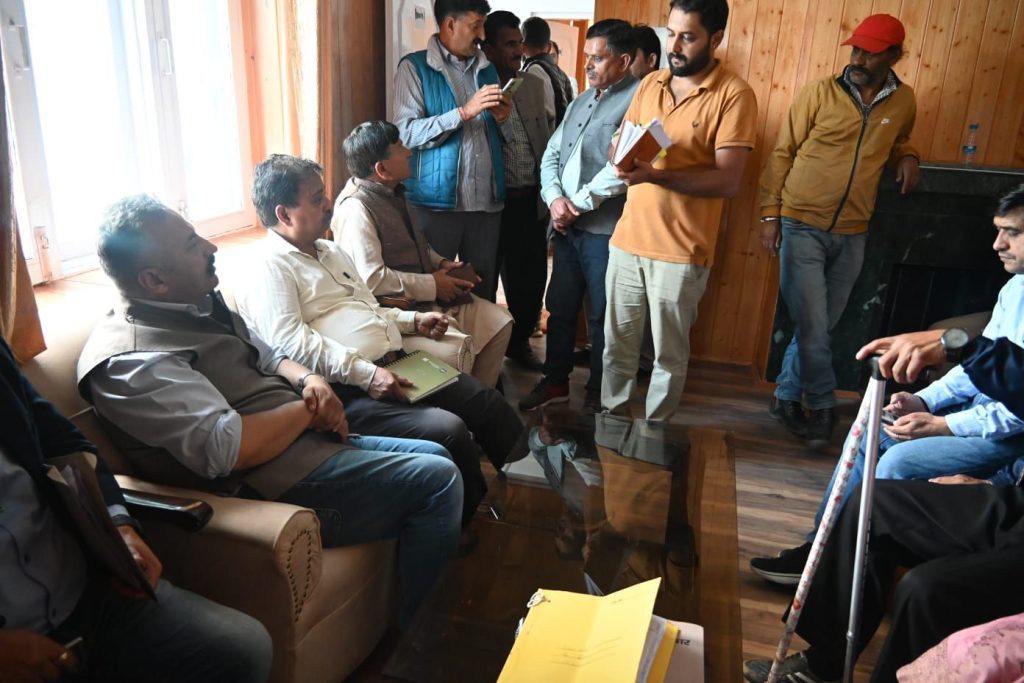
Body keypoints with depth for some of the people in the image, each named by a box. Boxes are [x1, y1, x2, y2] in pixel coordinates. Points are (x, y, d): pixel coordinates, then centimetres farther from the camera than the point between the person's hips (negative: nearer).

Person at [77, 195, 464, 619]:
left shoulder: (198, 305, 10)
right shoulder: (130, 359, -20)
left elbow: (266, 356, 21)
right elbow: (227, 448, -29)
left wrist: (309, 379, -1)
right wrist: (308, 410, -14)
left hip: (307, 439, 10)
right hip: (276, 483, -10)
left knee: (434, 454, 13)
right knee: (436, 481, -14)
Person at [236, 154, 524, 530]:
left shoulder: (331, 251, 22)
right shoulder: (270, 269, -7)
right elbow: (291, 343, -20)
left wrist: (413, 320, 15)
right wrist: (365, 374, -26)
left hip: (396, 364, 10)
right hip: (347, 391, -9)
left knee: (489, 403, 0)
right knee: (449, 431, -26)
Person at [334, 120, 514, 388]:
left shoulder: (392, 193, 12)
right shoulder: (356, 208, -18)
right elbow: (372, 279, -27)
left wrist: (442, 263, 6)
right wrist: (432, 284, -17)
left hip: (426, 297, 10)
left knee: (499, 321, 3)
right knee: (457, 345, -30)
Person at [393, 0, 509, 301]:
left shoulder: (487, 69, 15)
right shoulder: (414, 67, -2)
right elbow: (407, 133, -13)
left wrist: (502, 119, 1)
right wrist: (464, 112, -19)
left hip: (487, 200, 5)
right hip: (436, 202, -5)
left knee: (484, 291, 11)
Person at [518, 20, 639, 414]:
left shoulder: (639, 99, -10)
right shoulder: (580, 101, 17)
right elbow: (551, 154, 12)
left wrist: (579, 203, -15)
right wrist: (554, 198, -6)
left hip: (605, 229, -7)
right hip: (566, 226, 7)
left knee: (602, 318, 5)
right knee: (560, 308, 15)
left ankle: (599, 394, 22)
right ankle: (555, 381, 31)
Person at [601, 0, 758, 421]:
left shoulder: (734, 94, -9)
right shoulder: (650, 84, 9)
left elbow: (728, 180, -15)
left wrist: (656, 175, -27)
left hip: (680, 251, -5)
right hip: (626, 240, 5)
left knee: (669, 355, 9)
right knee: (616, 344, 14)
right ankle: (611, 420, 32)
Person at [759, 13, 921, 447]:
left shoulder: (903, 101, 6)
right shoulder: (821, 93, -4)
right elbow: (782, 153, -2)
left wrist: (907, 157, 3)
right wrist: (770, 213, -7)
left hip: (852, 236, 4)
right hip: (802, 227, -3)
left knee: (820, 327, 10)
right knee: (812, 325, -5)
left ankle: (787, 397, 27)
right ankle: (822, 407, 14)